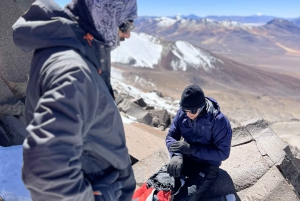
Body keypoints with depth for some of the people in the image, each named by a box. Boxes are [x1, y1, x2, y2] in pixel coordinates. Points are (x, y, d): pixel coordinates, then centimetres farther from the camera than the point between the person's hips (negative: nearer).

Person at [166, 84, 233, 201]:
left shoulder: (219, 121, -23)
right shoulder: (182, 113, -9)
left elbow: (223, 153, -20)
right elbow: (171, 136, -3)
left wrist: (191, 149, -27)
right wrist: (176, 155, -24)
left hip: (207, 166, -5)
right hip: (186, 159, 5)